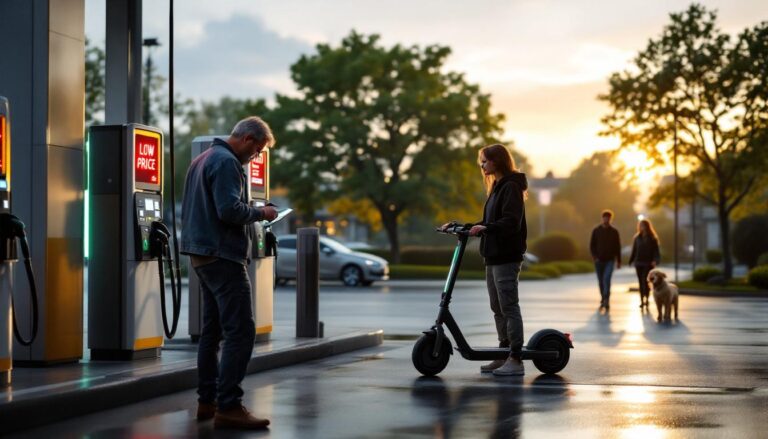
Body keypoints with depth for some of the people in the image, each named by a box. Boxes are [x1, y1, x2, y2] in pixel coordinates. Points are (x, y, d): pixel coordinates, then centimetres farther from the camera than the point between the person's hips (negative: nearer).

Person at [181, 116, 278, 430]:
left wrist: (252, 215, 20)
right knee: (240, 331, -12)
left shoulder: (203, 159, 18)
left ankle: (207, 401, 18)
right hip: (223, 256, -11)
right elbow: (229, 209, -23)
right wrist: (260, 213, -7)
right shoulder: (227, 162, -13)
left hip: (204, 255, 11)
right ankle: (228, 407, -17)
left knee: (213, 329, 15)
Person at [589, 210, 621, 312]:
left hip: (610, 260, -2)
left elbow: (618, 247, 6)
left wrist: (619, 261, 6)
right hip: (599, 261, 2)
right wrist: (594, 257, -12)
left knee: (607, 279, -19)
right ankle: (603, 299, 25)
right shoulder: (596, 231, 2)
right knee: (601, 281, 10)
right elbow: (592, 245, 3)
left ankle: (606, 301, -22)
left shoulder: (614, 232, 2)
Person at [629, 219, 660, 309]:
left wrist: (655, 260, -21)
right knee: (641, 282, 6)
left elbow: (656, 251, -5)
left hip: (648, 264, -4)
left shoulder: (653, 238, -2)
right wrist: (631, 261, 6)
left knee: (645, 281, -13)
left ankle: (646, 299, -4)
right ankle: (642, 301, 11)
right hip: (639, 263, 4)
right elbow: (634, 250, 11)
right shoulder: (637, 238, 7)